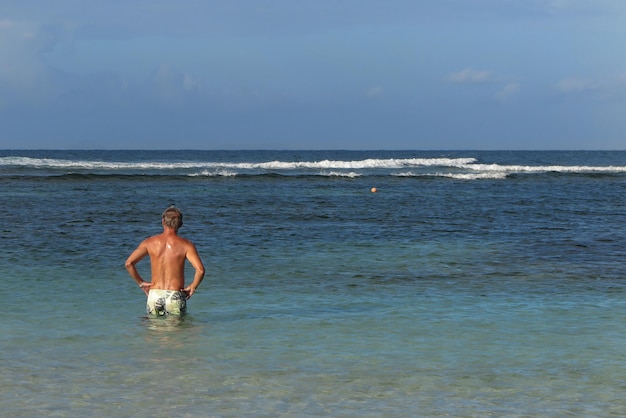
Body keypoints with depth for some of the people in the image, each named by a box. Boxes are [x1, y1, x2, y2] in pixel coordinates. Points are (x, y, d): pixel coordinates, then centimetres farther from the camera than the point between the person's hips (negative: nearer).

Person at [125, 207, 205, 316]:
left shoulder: (150, 242, 3)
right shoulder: (186, 245, -3)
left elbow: (128, 263, -3)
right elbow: (200, 269, -15)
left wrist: (141, 282, 8)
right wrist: (192, 287, 1)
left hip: (154, 295, 2)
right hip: (175, 295, -2)